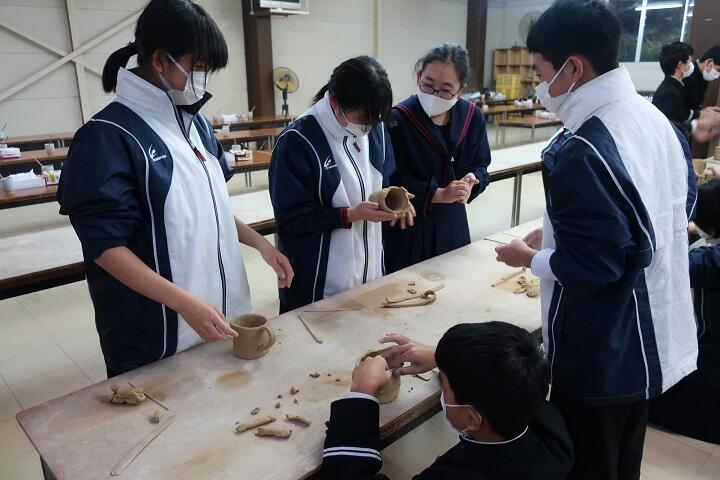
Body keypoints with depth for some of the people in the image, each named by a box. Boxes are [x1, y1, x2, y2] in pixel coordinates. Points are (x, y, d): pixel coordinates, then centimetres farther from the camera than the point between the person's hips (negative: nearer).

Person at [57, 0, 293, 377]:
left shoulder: (196, 123, 6)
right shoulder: (108, 136, -16)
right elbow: (105, 245, -18)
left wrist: (260, 244, 3)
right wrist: (185, 303, -25)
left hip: (220, 314, 7)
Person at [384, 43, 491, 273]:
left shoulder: (472, 117, -1)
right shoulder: (398, 119, -16)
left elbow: (481, 165, 8)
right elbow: (393, 180, -16)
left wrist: (471, 180, -14)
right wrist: (439, 195, -22)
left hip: (453, 224, 5)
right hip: (407, 228, -4)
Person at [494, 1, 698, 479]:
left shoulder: (582, 153, -28)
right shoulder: (657, 119, 1)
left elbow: (592, 265, -27)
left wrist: (531, 257, -7)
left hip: (600, 354, -8)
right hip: (652, 338, 9)